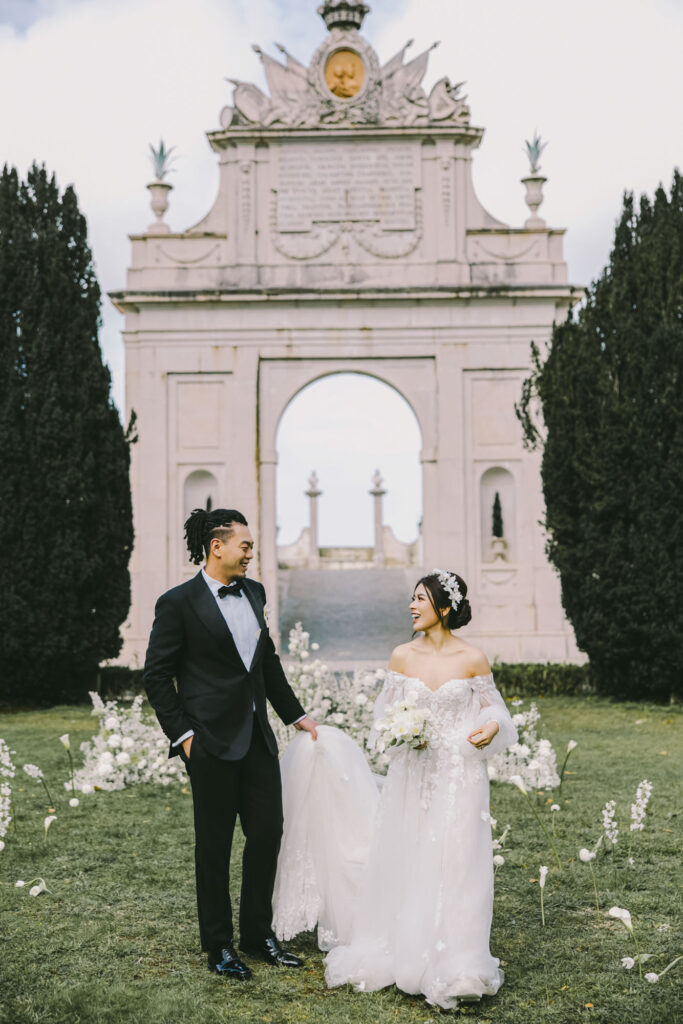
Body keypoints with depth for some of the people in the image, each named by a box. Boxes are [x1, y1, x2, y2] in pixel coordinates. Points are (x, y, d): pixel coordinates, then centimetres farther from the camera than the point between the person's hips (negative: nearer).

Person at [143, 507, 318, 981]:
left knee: (269, 831, 8)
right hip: (213, 742, -6)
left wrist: (296, 714, 20)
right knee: (215, 844, 5)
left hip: (258, 736, 6)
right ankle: (219, 946, 18)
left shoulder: (254, 592, 10)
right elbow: (157, 675, -7)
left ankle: (259, 933, 25)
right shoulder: (179, 603, -9)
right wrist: (182, 734, -11)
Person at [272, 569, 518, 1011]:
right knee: (403, 865, 8)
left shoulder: (473, 659, -5)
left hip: (459, 778, -2)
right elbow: (386, 714, 7)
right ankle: (400, 952, 25)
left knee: (454, 867, -3)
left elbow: (492, 708, 5)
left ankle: (453, 966, 8)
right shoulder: (402, 656, 1)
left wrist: (492, 727, -17)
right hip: (410, 775, 2)